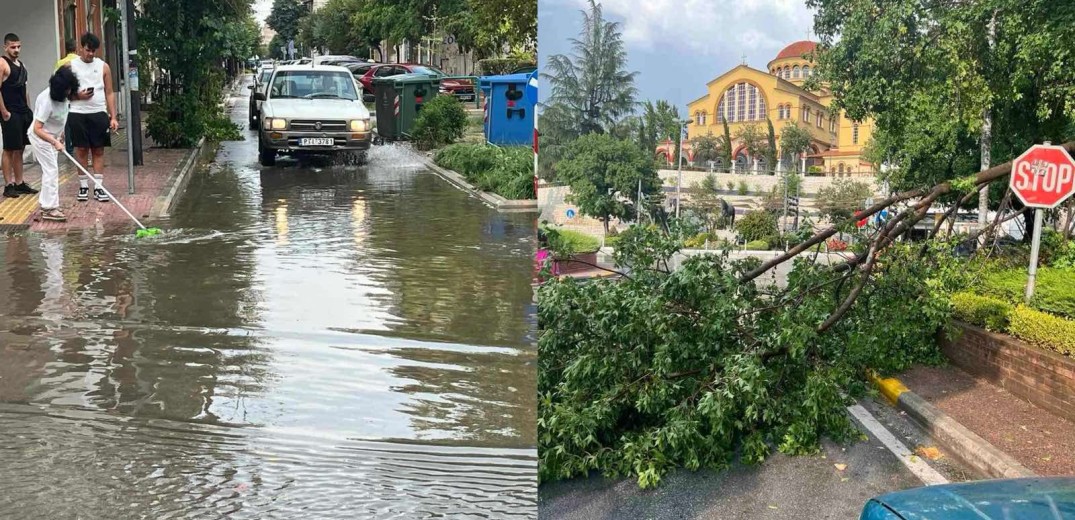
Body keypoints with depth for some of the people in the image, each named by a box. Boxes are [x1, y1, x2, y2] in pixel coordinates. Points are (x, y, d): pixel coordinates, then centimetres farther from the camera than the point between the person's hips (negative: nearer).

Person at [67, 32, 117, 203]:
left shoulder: (103, 66, 5)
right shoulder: (71, 66, 2)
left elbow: (109, 93, 5)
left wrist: (113, 117, -1)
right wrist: (78, 96, -15)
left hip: (99, 114, 1)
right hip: (78, 114, -1)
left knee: (99, 150, 2)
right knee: (81, 150, 4)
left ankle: (98, 186, 6)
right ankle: (83, 185, 13)